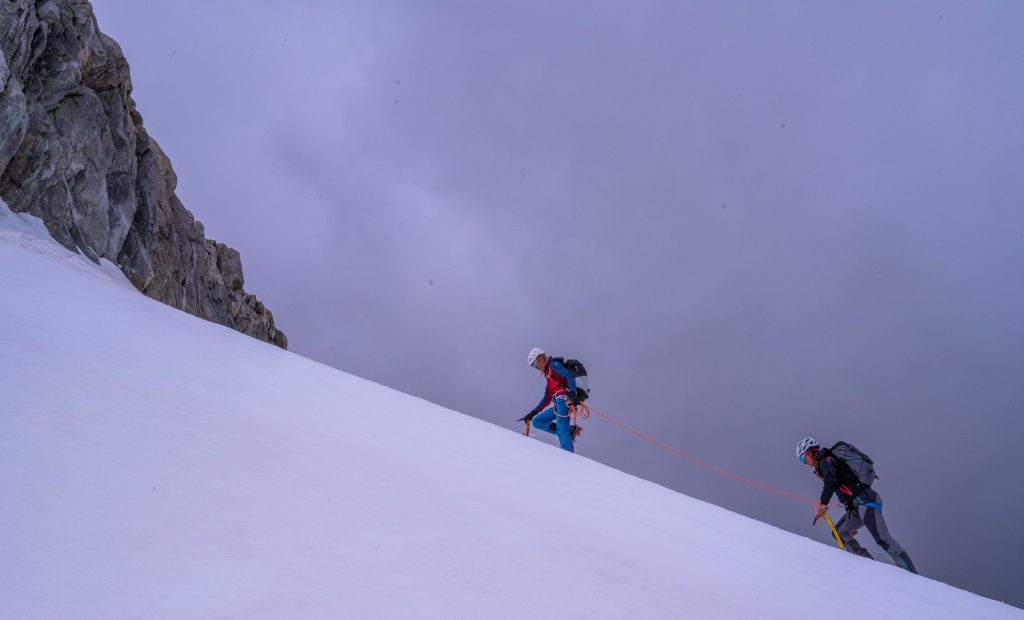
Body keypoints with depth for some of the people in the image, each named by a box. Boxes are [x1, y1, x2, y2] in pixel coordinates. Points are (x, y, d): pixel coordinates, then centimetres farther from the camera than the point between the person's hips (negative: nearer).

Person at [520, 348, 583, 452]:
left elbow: (570, 375, -13)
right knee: (537, 421, 9)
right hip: (557, 404, 10)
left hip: (563, 399, -10)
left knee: (561, 431, -17)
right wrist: (532, 413, 28)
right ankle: (570, 430, -4)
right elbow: (547, 399, 30)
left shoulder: (554, 364, 4)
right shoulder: (549, 376, 30)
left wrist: (572, 392, -29)